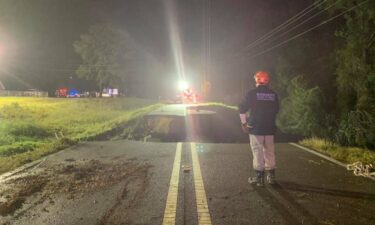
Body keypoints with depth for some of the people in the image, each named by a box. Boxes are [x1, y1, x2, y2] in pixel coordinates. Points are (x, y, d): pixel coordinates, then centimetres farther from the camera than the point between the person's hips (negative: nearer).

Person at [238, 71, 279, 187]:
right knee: (269, 151, 12)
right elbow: (276, 110, 15)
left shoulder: (252, 93, -7)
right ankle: (271, 176, 18)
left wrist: (244, 123, 0)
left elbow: (242, 109, -8)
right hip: (270, 128, 4)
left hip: (255, 128, -4)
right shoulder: (273, 94, 6)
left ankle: (259, 177, 2)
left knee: (258, 152, 0)